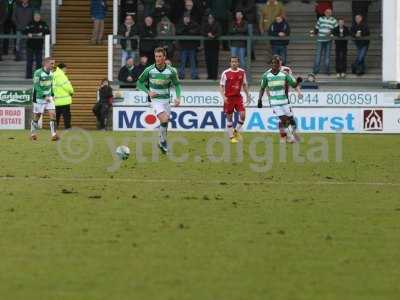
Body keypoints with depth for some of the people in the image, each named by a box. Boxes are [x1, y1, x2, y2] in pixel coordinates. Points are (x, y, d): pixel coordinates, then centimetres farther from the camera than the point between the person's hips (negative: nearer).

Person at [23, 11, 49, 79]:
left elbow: (47, 31, -3)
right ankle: (28, 74, 5)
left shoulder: (43, 24, 4)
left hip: (39, 45, -1)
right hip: (30, 44, 1)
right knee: (29, 60, 1)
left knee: (39, 60, 3)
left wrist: (42, 33, -21)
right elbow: (25, 31, 4)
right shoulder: (30, 24, 7)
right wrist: (28, 34, -17)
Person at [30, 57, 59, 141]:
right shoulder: (38, 73, -16)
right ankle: (33, 134, 23)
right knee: (36, 116, 5)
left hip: (48, 97, 5)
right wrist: (44, 96, -24)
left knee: (53, 114, -9)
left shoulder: (51, 74, 5)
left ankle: (54, 134, -12)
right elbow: (36, 87, -19)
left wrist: (52, 95, 13)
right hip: (39, 98, -5)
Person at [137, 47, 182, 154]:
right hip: (156, 100, -3)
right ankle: (163, 142, -2)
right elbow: (139, 82, 3)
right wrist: (148, 92, -11)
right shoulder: (149, 70, -10)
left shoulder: (171, 71, -6)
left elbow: (177, 84, 7)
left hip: (166, 100, 3)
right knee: (164, 120, -21)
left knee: (165, 123, 8)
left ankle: (162, 142, 31)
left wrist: (178, 97, -7)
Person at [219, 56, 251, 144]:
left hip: (238, 97, 3)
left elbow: (244, 85, 15)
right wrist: (223, 96, -18)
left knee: (243, 114, -10)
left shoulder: (242, 72, 4)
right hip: (229, 97, -3)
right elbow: (221, 86, -5)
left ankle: (236, 131, 13)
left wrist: (247, 95, 12)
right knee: (229, 117, 2)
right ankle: (231, 137, 10)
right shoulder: (226, 73, -8)